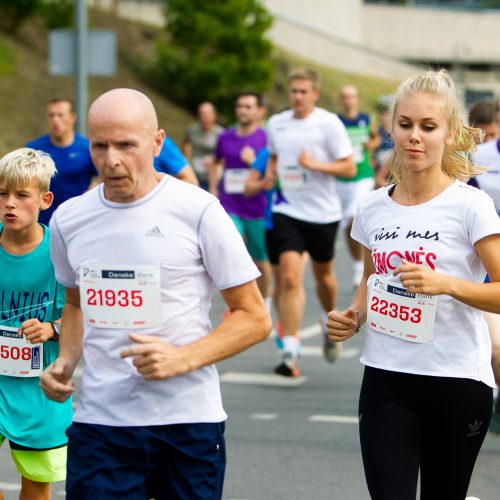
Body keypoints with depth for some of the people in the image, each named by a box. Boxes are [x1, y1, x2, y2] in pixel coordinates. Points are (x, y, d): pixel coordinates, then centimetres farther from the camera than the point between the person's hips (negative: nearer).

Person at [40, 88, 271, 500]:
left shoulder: (198, 211, -6)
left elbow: (255, 318, -2)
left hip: (188, 420, -2)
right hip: (98, 422, 3)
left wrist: (183, 358, -16)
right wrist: (66, 361, 6)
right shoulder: (68, 219, 7)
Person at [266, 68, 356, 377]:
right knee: (290, 278, -13)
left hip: (323, 213, -2)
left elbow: (349, 168, -8)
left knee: (323, 275, 16)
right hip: (288, 211, 2)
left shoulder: (329, 123, -8)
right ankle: (290, 351, -14)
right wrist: (270, 175, 4)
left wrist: (315, 164, -21)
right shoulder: (276, 124, 5)